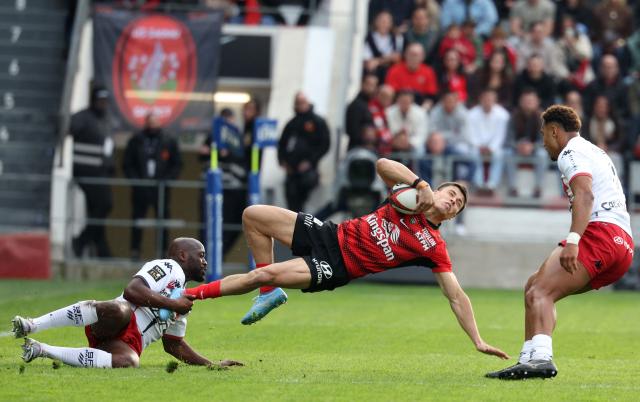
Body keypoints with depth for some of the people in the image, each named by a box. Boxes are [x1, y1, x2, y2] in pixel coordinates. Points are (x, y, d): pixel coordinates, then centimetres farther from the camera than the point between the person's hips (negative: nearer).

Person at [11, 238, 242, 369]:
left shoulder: (184, 300, 33)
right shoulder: (169, 268, 5)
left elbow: (174, 345, 37)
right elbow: (131, 291, -11)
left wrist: (212, 365, 32)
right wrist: (172, 304, -9)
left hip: (128, 343, 7)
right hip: (113, 322, -7)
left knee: (129, 362, -31)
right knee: (118, 310, -43)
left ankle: (42, 351, -20)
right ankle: (31, 325, -33)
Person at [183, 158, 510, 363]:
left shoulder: (434, 248, -4)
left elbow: (456, 297, -4)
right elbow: (382, 165, -9)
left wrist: (478, 341, -12)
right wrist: (420, 183, -21)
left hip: (336, 267, -5)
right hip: (332, 235, 5)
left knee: (263, 275, -23)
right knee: (253, 215, -3)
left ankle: (189, 294, -11)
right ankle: (269, 294, 8)